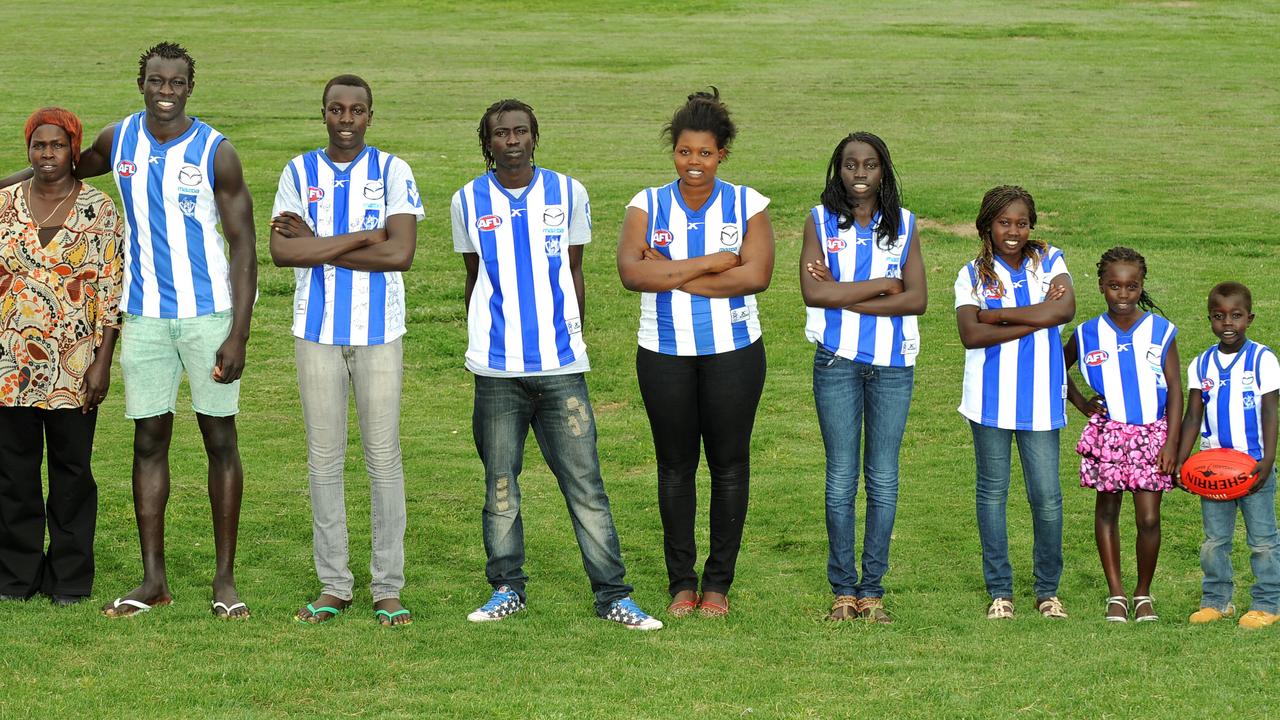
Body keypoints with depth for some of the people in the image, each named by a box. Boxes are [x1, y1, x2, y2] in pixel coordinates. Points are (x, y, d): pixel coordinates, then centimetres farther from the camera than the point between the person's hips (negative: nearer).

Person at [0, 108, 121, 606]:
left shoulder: (99, 210, 0)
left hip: (74, 367, -2)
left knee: (71, 471, 4)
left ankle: (69, 579, 12)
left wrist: (103, 362, -8)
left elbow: (113, 290, -2)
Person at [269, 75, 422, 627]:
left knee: (384, 457, 0)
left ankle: (388, 588, 5)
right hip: (317, 332, 2)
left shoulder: (392, 173, 1)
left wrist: (317, 245, -11)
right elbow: (281, 251, -9)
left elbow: (401, 253, -13)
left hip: (379, 332, -2)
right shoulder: (300, 173, 5)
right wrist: (363, 237, -13)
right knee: (324, 459, 4)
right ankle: (333, 585, 11)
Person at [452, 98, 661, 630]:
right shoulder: (468, 202, 5)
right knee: (500, 485, 6)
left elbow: (574, 275, 13)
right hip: (497, 369, 0)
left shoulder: (568, 195, 5)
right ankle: (507, 588, 17)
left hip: (562, 366, 0)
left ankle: (612, 595, 0)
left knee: (585, 483, -3)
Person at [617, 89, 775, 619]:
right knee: (675, 465, 6)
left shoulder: (747, 206, 1)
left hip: (733, 351, -1)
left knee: (729, 464, 2)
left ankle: (718, 582, 12)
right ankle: (681, 581, 14)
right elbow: (631, 272, -13)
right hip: (664, 354, 1)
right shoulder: (648, 207, 2)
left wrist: (672, 273, -13)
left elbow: (756, 275, -14)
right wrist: (710, 263, -16)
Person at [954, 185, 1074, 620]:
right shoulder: (973, 275, 3)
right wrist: (1036, 317, -14)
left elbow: (1064, 309, -14)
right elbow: (971, 335, -12)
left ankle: (1048, 590, 13)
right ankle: (999, 591, 15)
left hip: (1040, 399, 0)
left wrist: (997, 315, -12)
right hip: (991, 399, 0)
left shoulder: (1048, 262, 6)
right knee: (993, 493, 6)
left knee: (1047, 497, 0)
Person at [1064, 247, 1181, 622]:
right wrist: (1081, 403, 7)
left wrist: (1171, 443, -7)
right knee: (1107, 511, 6)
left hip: (1151, 435, -2)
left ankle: (1144, 594, 11)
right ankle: (1116, 594, 15)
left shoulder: (1161, 332, -2)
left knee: (1149, 518, -4)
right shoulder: (1087, 335, 1)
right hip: (1107, 434, 2)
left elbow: (1174, 390, -1)